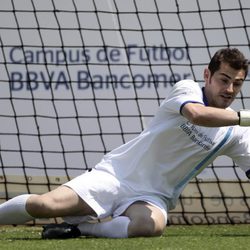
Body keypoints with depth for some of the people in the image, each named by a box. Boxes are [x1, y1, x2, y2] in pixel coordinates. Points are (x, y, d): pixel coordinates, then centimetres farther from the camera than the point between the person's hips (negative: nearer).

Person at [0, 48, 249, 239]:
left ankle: (79, 228, -17)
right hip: (116, 174, -2)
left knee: (151, 225, -37)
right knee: (44, 205, -23)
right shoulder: (187, 89, -8)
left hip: (153, 196, 3)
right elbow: (196, 114, -31)